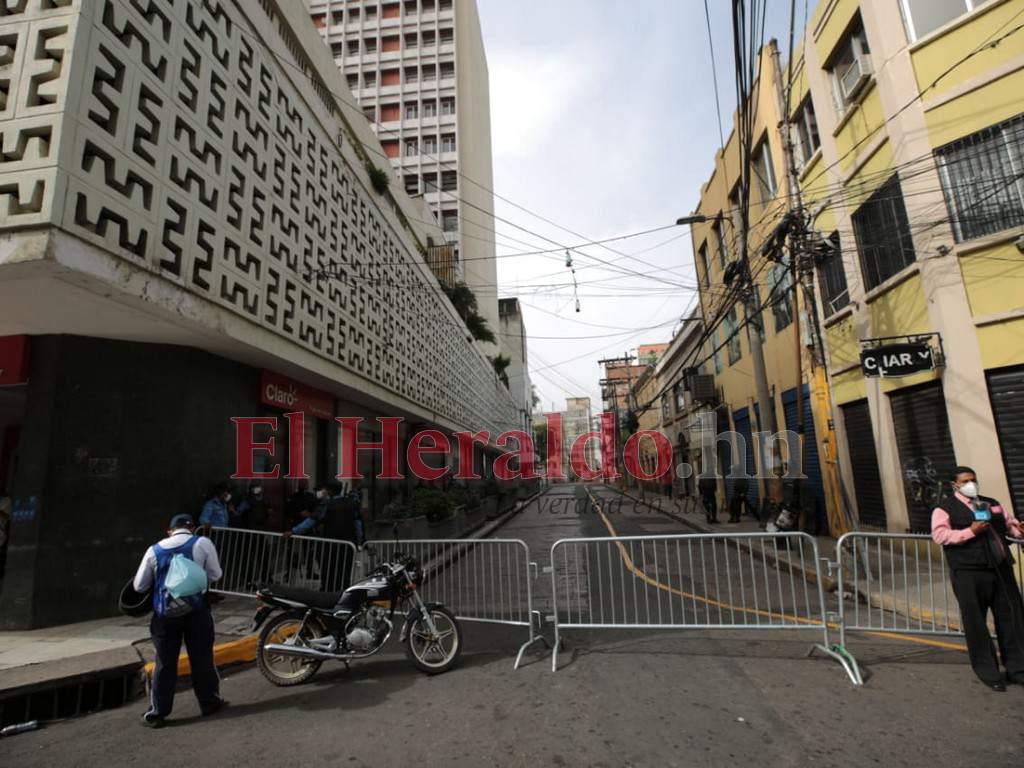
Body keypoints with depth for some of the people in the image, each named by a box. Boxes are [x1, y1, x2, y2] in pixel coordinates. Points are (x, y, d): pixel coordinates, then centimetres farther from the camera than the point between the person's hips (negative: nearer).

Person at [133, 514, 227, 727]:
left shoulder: (154, 550, 5)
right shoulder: (202, 543, -2)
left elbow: (139, 586, 9)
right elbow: (215, 574, 1)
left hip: (164, 613, 2)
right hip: (195, 610, -1)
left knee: (165, 663, 12)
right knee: (201, 658, 11)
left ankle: (156, 713, 17)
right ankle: (209, 702, 25)